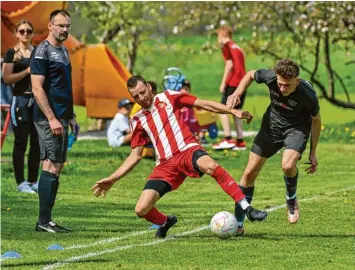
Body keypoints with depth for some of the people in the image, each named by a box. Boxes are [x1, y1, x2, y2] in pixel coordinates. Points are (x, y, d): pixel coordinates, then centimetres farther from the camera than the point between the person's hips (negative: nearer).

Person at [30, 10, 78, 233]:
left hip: (61, 118, 9)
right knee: (51, 166, -11)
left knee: (57, 167, 9)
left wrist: (71, 117, 22)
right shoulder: (43, 51, -10)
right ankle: (44, 221, -9)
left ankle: (47, 219, 12)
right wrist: (52, 119, -21)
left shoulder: (63, 51, 17)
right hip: (49, 119, -9)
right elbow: (37, 88, -17)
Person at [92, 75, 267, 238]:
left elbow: (204, 104, 7)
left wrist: (233, 111, -3)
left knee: (210, 166, -40)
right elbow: (135, 156, 21)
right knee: (141, 210, -11)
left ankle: (247, 209, -38)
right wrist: (112, 179, 14)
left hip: (187, 149, -3)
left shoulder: (169, 97, 10)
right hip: (166, 164, 4)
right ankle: (165, 222, 24)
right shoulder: (137, 120, 17)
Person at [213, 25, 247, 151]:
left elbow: (230, 64, -12)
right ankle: (240, 141, 9)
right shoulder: (237, 47, 21)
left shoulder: (227, 46, -3)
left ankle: (228, 139, -15)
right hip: (242, 82, 8)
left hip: (233, 83, -8)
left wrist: (223, 83, -11)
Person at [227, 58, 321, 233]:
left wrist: (313, 153, -3)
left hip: (297, 127, -3)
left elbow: (316, 121, -9)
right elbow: (251, 75, -1)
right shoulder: (270, 77, -26)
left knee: (288, 165, -32)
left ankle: (291, 200, 1)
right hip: (273, 124, 3)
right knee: (250, 172, 0)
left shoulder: (308, 95, -30)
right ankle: (238, 223, 12)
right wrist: (237, 93, -17)